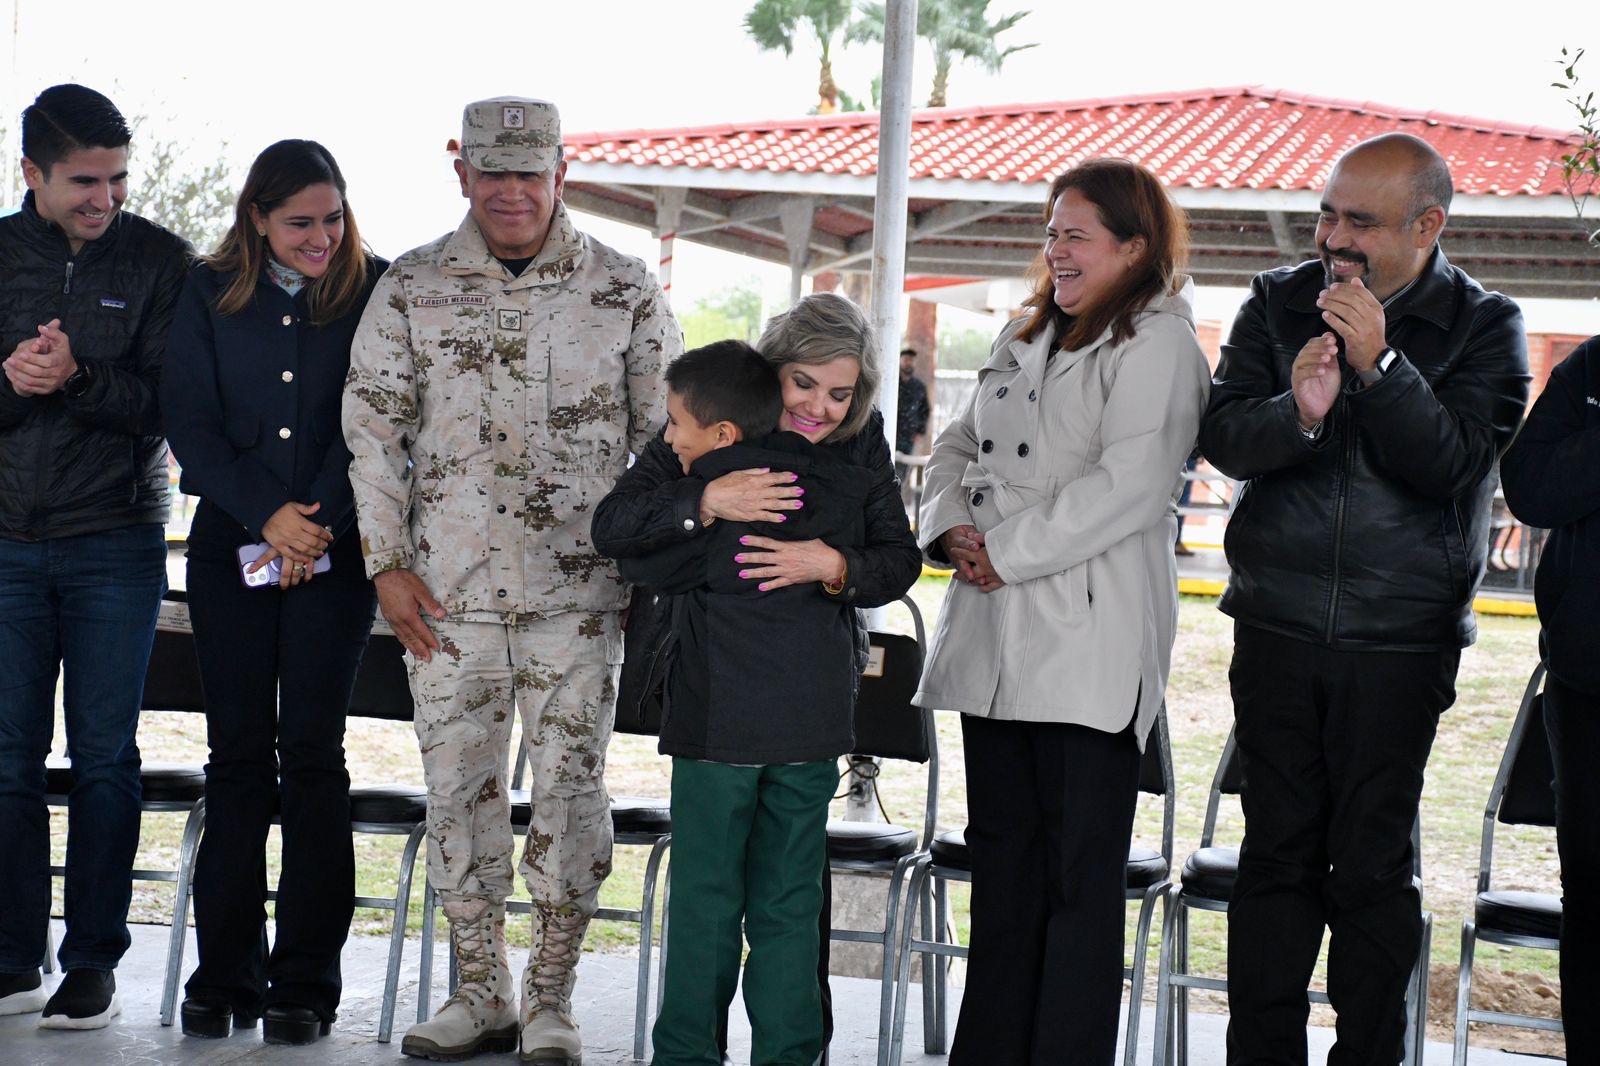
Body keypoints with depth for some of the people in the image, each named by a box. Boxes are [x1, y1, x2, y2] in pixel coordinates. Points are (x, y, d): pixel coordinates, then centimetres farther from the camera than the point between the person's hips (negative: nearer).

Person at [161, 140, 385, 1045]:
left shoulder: (375, 291, 2)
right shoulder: (210, 294, 7)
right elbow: (190, 420, 1)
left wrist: (317, 521, -11)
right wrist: (267, 514, -9)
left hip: (335, 551, -2)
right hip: (233, 545, 2)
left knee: (312, 752, -3)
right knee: (238, 752, 2)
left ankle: (306, 984, 3)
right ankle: (226, 976, 9)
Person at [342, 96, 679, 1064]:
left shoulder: (626, 291, 3)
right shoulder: (413, 288, 6)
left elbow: (667, 434, 7)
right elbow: (373, 429, 7)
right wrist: (388, 564, 1)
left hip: (581, 590, -1)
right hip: (449, 589, 2)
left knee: (571, 784, 0)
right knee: (459, 785, 6)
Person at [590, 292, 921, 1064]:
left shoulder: (861, 439, -9)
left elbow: (899, 558, -14)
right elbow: (612, 528, -24)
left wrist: (831, 565, -35)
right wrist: (708, 500, -41)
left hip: (810, 676, 1)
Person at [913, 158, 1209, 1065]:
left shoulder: (1158, 344, -6)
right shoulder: (1027, 336, 20)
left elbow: (1127, 488, -17)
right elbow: (960, 447, 21)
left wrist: (1006, 552, -14)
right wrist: (953, 529, 1)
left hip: (1088, 643, -8)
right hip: (995, 641, 8)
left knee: (1081, 871, -4)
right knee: (1003, 858, 13)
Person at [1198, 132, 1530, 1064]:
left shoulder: (1484, 327, -1)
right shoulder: (1280, 304, 6)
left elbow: (1457, 466, -13)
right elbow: (1222, 435, -2)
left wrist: (1378, 365, -23)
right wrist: (1296, 411, -23)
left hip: (1400, 638, -2)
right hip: (1279, 627, 2)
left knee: (1372, 864, 2)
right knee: (1278, 852, 5)